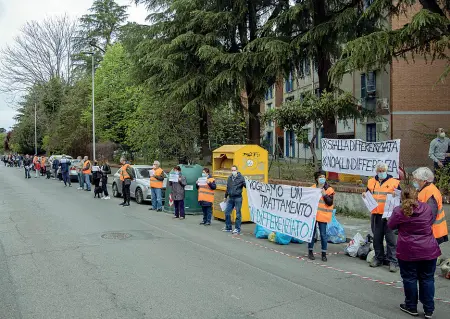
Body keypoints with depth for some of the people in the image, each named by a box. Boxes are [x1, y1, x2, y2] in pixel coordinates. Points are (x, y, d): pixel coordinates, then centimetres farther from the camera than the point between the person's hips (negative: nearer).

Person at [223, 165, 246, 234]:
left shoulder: (241, 178, -6)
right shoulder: (229, 178, 12)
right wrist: (225, 197, 27)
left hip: (238, 198, -6)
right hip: (230, 198, 6)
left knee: (238, 214, 0)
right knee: (227, 212, 9)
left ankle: (237, 229, 8)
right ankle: (228, 227, 24)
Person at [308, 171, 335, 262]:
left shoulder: (329, 189, -2)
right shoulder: (313, 188, 7)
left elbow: (330, 203, -10)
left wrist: (324, 194, -18)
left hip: (323, 215, -2)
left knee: (323, 234, 1)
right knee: (312, 233, 9)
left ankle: (324, 254, 12)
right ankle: (310, 252, 20)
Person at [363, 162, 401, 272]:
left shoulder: (394, 182, 0)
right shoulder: (371, 182, 11)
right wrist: (365, 196, 0)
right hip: (376, 214, 4)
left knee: (391, 238, -3)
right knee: (377, 238, 11)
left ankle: (392, 261, 2)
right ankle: (379, 258, 23)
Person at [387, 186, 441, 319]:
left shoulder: (398, 211, -11)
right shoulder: (427, 208, -2)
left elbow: (390, 225, 3)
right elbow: (432, 221, 16)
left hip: (408, 252, -2)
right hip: (429, 251, 3)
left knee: (410, 279, 11)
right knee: (427, 279, 12)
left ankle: (411, 307, 21)